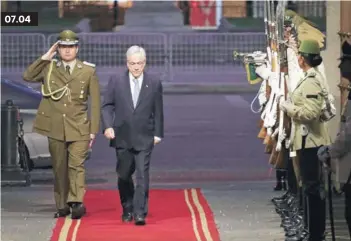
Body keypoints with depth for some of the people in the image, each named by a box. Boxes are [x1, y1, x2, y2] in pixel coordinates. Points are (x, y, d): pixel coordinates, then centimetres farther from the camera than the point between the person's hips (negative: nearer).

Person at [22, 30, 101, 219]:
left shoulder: (88, 71, 3)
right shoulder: (49, 68, 8)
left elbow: (95, 103, 3)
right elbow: (27, 76, -1)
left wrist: (93, 130, -2)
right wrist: (45, 57, -3)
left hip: (79, 128, -2)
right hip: (55, 127, 2)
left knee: (76, 165, -15)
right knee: (59, 168, 6)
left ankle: (76, 203, -23)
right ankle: (62, 206, 13)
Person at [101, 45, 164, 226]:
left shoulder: (154, 83, 2)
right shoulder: (116, 81, 2)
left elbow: (158, 111, 6)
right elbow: (107, 106, 3)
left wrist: (158, 133, 4)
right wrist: (108, 126, -11)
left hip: (144, 138, -2)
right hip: (122, 137, 2)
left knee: (142, 175, -10)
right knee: (124, 175, 11)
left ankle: (140, 213, -13)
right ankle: (127, 209, 28)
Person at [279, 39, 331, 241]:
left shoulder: (311, 81, -18)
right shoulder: (313, 77, 13)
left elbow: (311, 113, -26)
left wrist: (288, 107, -14)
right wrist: (290, 105, 12)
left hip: (310, 141, -10)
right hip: (309, 140, 10)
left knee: (312, 187, -6)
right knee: (312, 187, 16)